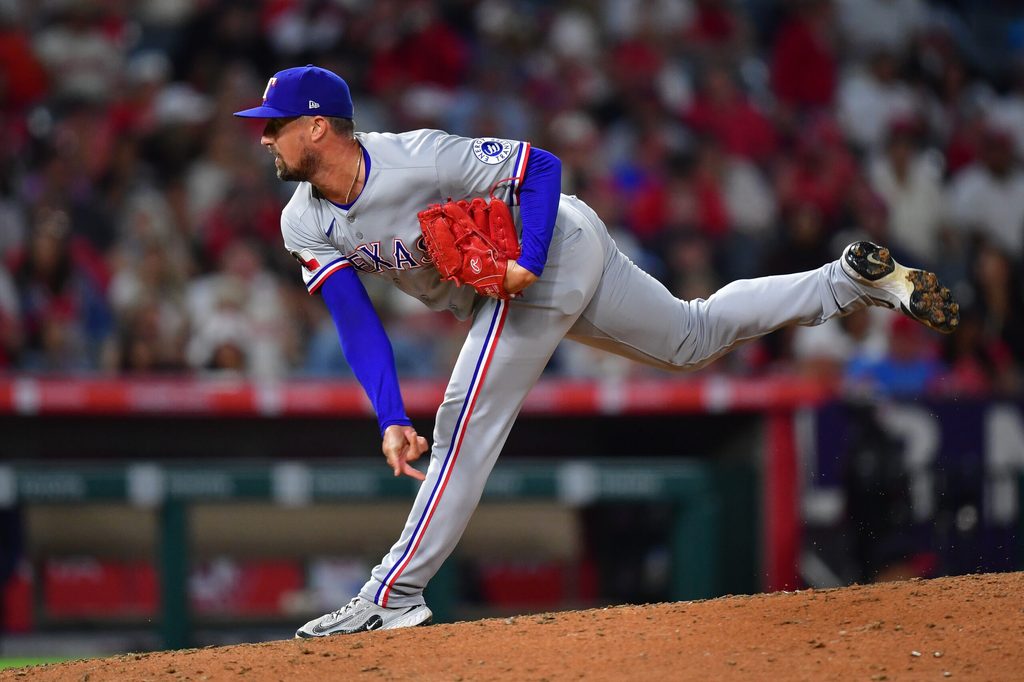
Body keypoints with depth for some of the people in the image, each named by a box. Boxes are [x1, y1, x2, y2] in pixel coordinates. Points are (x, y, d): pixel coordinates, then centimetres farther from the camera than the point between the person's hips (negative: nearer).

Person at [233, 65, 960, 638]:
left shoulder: (417, 158, -31)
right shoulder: (306, 226, -9)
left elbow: (541, 166, -23)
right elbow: (357, 323, -12)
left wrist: (527, 261, -34)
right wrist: (392, 420, -23)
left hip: (553, 244, -8)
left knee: (467, 425, -13)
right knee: (697, 337, 19)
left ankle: (393, 597, -8)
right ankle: (854, 279, 25)